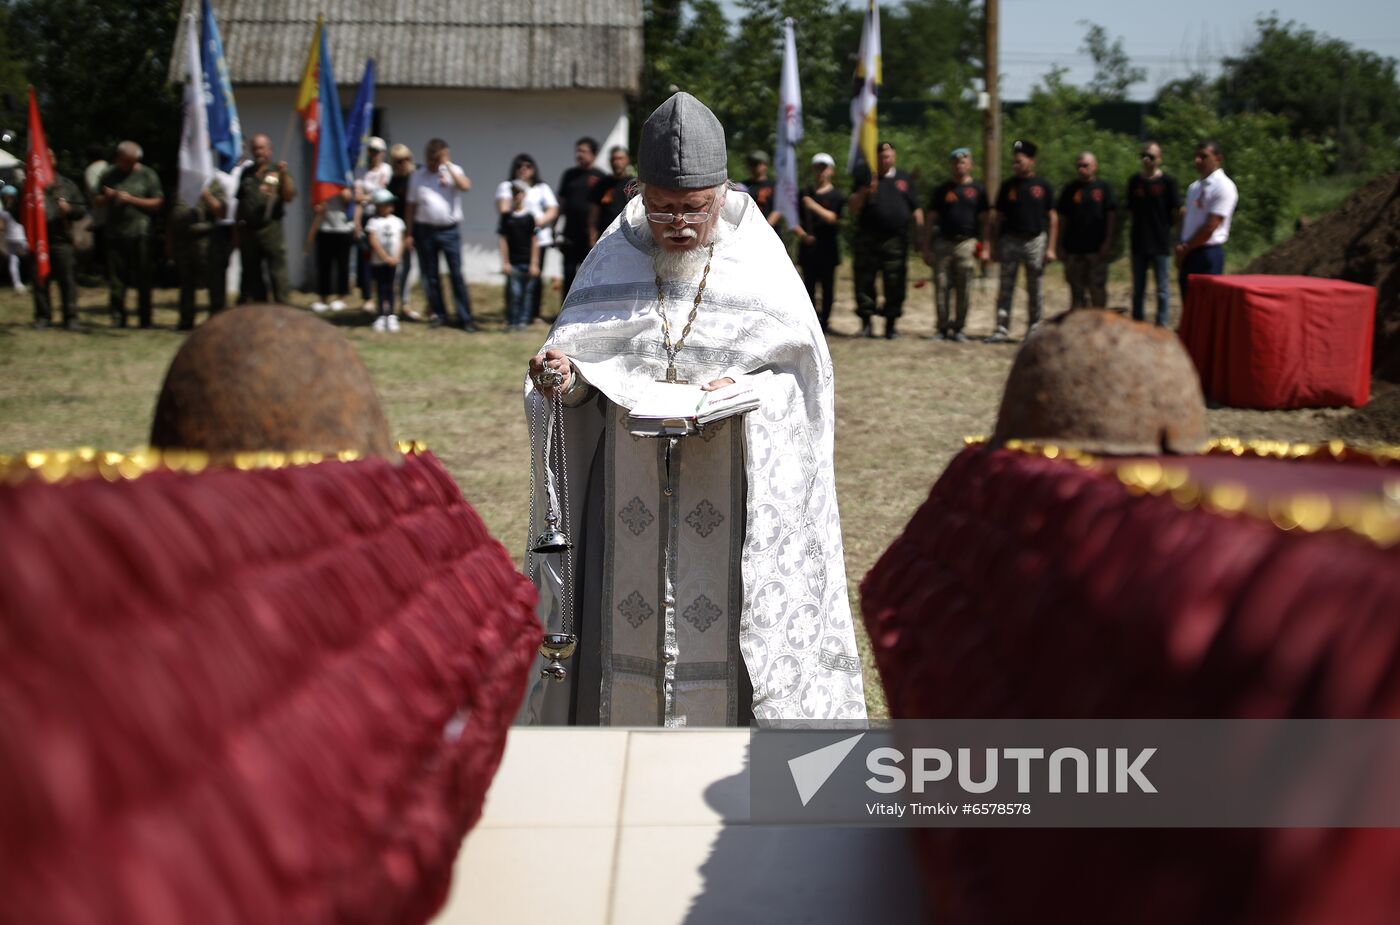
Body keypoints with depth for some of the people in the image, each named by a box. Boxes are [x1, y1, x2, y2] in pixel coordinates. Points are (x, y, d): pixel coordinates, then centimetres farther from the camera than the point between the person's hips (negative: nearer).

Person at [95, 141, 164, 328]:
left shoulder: (147, 175, 6)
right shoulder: (109, 175, 13)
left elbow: (157, 203, 0)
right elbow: (98, 202, 18)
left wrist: (132, 200, -8)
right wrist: (107, 197, -5)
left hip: (139, 234, -2)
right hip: (115, 233, 2)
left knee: (143, 278, -1)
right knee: (116, 279, 0)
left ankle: (145, 318, 6)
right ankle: (118, 317, 7)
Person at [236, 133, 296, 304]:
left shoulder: (278, 171, 3)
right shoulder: (247, 174, 14)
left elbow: (289, 197, -6)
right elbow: (240, 204, 16)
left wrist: (284, 175, -19)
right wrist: (237, 232, 13)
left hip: (271, 229, -5)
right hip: (248, 230, 5)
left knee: (277, 272, -9)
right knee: (252, 274, 9)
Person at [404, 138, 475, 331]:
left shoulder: (453, 171, 1)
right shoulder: (417, 176, 7)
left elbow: (465, 186, -21)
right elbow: (411, 206, 7)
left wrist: (447, 164, -16)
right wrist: (409, 233, 4)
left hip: (449, 230, -2)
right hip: (425, 230, 3)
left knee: (456, 274, -3)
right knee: (430, 275, 8)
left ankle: (465, 317, -1)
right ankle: (438, 314, 19)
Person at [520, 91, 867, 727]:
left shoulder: (758, 262, -3)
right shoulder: (614, 260, 2)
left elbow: (802, 370, 0)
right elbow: (578, 361, 5)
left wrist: (745, 390, -19)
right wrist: (561, 375, -18)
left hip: (731, 499, -2)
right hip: (630, 494, 2)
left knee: (719, 640, 1)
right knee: (628, 628, 7)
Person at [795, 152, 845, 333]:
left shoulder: (836, 195, 1)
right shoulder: (805, 194, 10)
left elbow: (832, 218, -13)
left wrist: (814, 206, -21)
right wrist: (801, 233, -6)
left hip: (827, 247, -2)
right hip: (808, 246, 2)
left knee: (827, 285, 3)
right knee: (809, 284, 1)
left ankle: (824, 319, 12)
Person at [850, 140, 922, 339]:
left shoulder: (905, 179, 14)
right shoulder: (865, 177, 9)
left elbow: (916, 210, 15)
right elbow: (853, 209, 3)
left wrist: (921, 236, 8)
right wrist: (864, 193, -15)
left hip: (896, 240, 1)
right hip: (868, 239, -1)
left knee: (895, 284, 0)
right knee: (865, 281, -2)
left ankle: (890, 324, 8)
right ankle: (866, 323, 6)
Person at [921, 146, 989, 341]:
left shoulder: (978, 190, 9)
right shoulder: (942, 190, 10)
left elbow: (984, 221, 9)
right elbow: (931, 220, 11)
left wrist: (984, 247, 1)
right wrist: (926, 248, 4)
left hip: (967, 243, -1)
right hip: (943, 243, 1)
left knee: (964, 289, -1)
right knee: (941, 287, 0)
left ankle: (958, 328, 8)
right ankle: (943, 327, 8)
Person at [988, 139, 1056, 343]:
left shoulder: (1043, 186, 4)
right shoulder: (1007, 185, 7)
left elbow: (1052, 218, 4)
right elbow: (998, 218, 10)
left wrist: (1050, 248, -3)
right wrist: (994, 247, 5)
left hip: (1035, 241, -1)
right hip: (1010, 240, 1)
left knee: (1034, 289, 5)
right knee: (1005, 288, -2)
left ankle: (1033, 330, 12)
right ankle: (1002, 329, -1)